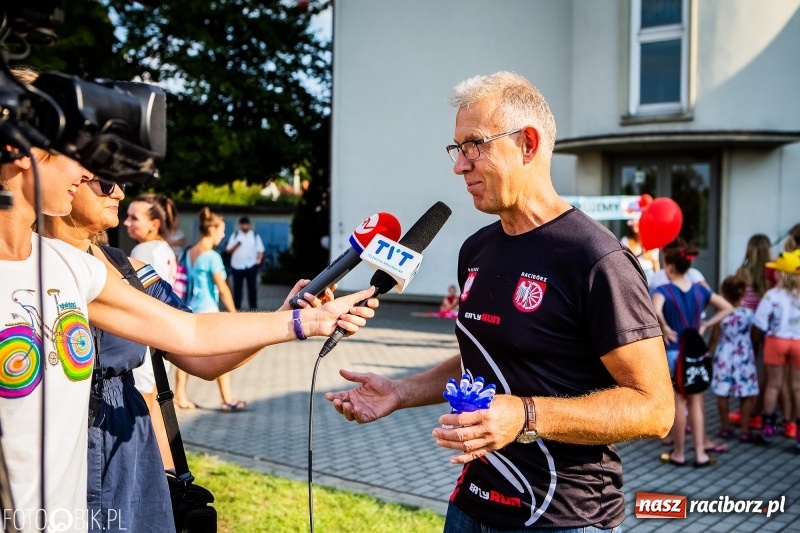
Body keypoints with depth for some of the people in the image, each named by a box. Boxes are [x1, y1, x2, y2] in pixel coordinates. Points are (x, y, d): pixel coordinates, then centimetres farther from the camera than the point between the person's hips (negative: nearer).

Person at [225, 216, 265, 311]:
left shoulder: (255, 236, 6)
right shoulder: (235, 235, 6)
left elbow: (260, 250, 4)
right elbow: (228, 250, 3)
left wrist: (259, 259, -14)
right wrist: (236, 245, -16)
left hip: (251, 266, 0)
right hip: (237, 266, 0)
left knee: (252, 287, 3)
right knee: (237, 288, 3)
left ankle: (253, 307, 9)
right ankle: (236, 307, 9)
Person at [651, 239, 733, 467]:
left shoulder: (663, 291, -14)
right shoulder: (699, 289, 2)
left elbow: (656, 310, -36)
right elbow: (727, 308, 6)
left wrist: (665, 328, -20)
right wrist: (705, 325, 5)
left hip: (673, 352, -4)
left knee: (679, 403, 5)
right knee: (695, 402, 12)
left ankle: (679, 453, 16)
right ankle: (700, 453, 14)